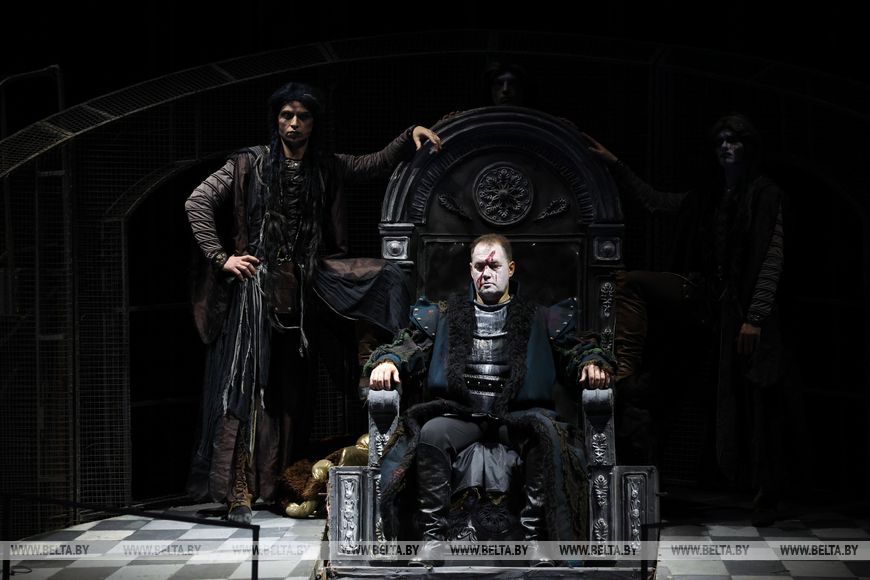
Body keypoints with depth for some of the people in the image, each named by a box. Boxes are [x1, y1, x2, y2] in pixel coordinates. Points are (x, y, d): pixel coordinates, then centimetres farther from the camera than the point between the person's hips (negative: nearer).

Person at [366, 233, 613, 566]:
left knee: (546, 431, -35)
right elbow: (411, 346, 16)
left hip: (517, 415, -1)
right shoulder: (446, 316, 23)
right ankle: (434, 535, -26)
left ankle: (535, 535, -32)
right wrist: (387, 361, -7)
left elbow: (575, 349, 14)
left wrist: (591, 363, -10)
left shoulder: (539, 319, 20)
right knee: (431, 433, -33)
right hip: (460, 414, 1)